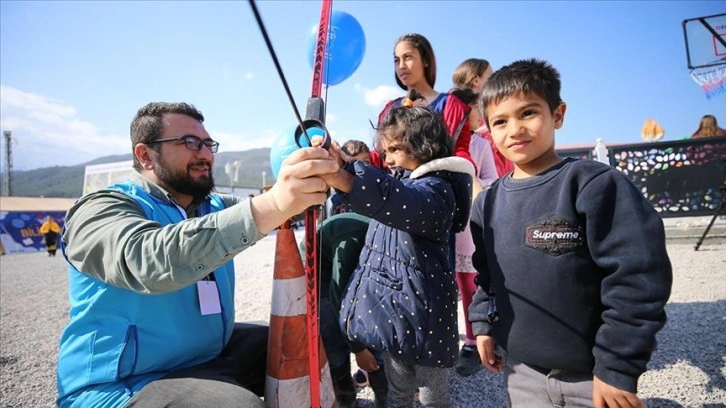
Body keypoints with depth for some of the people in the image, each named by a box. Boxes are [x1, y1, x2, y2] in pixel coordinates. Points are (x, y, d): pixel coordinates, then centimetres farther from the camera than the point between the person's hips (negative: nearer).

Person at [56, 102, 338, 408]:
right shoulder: (101, 208, -15)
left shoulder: (215, 206, 8)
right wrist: (272, 205, -48)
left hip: (211, 354, 7)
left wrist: (318, 175, -24)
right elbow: (149, 259, -35)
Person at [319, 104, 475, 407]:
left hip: (421, 309, -8)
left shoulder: (435, 189, -17)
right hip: (389, 301, 8)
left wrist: (347, 181, -55)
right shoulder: (397, 179, 12)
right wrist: (344, 166, 6)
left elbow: (406, 204, -41)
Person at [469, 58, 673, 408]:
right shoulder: (487, 203, 0)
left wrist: (618, 366, -15)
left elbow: (638, 275, -18)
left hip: (591, 374, -4)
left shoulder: (594, 185, -16)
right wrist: (483, 325, 6)